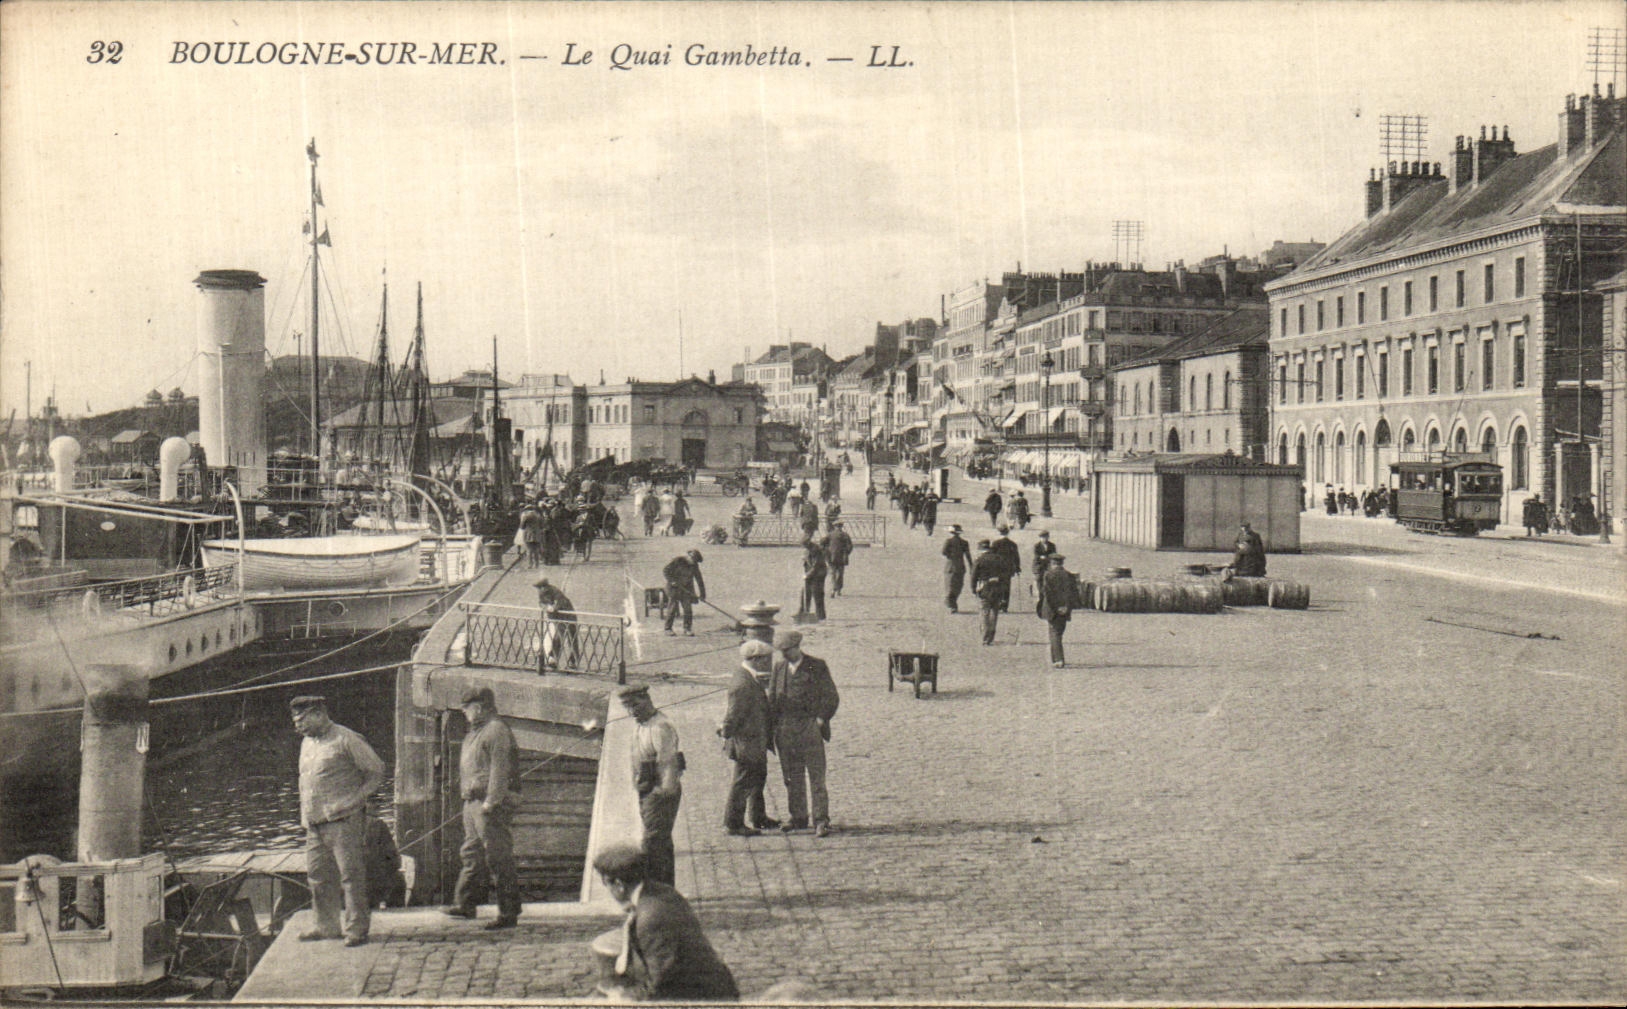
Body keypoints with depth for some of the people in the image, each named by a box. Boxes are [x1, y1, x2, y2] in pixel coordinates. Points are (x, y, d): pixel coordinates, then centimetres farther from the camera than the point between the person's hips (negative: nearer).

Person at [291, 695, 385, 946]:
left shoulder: (346, 740, -7)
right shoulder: (307, 743, 17)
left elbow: (377, 771, -6)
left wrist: (355, 799, -14)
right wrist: (304, 813, 14)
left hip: (344, 821, -8)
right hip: (314, 823, 8)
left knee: (351, 874, -5)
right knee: (318, 876, 10)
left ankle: (356, 928, 1)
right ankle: (328, 926, 21)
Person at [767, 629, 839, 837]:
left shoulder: (817, 666, -1)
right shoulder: (778, 667, 11)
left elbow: (832, 697, 2)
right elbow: (772, 698, 17)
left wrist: (820, 720, -6)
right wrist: (774, 726, 9)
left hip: (809, 728, -4)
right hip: (785, 730, 4)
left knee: (816, 777, -5)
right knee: (792, 777, 10)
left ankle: (821, 821, -3)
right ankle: (797, 817, 21)